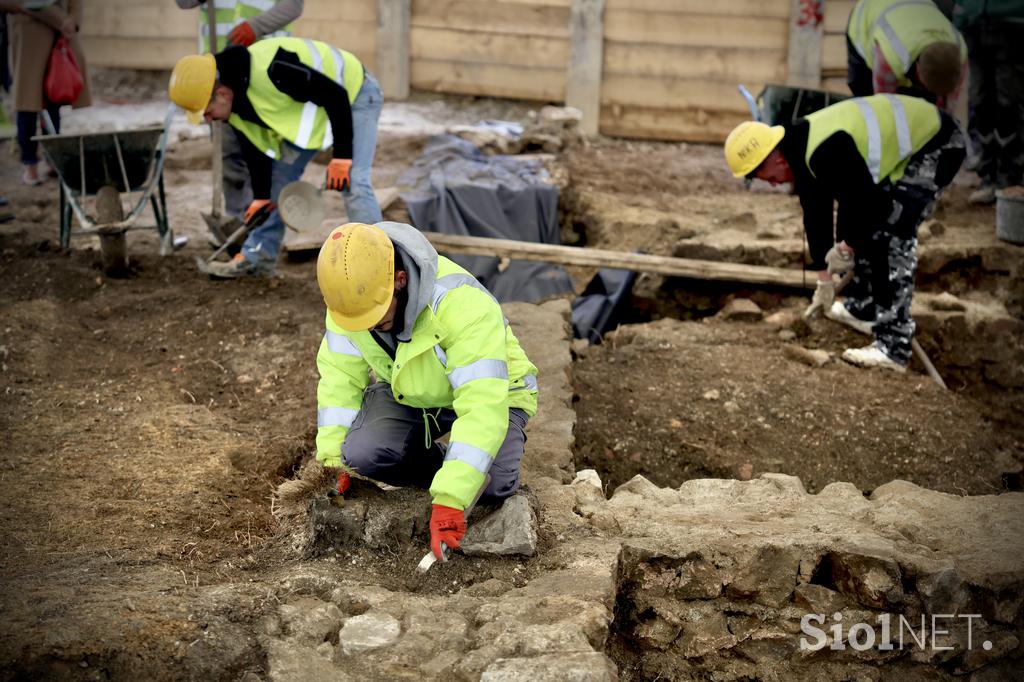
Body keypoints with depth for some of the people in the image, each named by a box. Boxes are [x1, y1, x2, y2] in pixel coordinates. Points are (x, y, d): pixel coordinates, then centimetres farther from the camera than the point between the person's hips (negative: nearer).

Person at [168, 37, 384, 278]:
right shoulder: (232, 104, -11)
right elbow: (254, 146, 4)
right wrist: (261, 196, 6)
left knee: (352, 183, -20)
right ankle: (257, 256, 17)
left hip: (353, 94, -8)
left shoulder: (269, 71, -39)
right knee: (279, 176, 8)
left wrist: (341, 156, -28)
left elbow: (336, 96, -32)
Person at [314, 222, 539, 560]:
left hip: (486, 391, -4)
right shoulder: (354, 295, -19)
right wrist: (334, 457, -12)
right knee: (363, 454, -25)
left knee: (491, 485, -30)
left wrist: (449, 499, -47)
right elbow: (340, 375, -5)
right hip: (407, 393, 4)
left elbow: (484, 405, -42)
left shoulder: (461, 304, -38)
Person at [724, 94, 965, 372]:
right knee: (857, 225, 14)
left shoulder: (825, 152, -32)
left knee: (893, 232, -18)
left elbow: (868, 202, -28)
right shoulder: (801, 152, 1)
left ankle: (893, 347, -17)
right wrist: (824, 280, 17)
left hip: (936, 143, -10)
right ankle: (862, 308, 29)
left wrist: (846, 248, -10)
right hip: (909, 135, 10)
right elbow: (816, 214, 10)